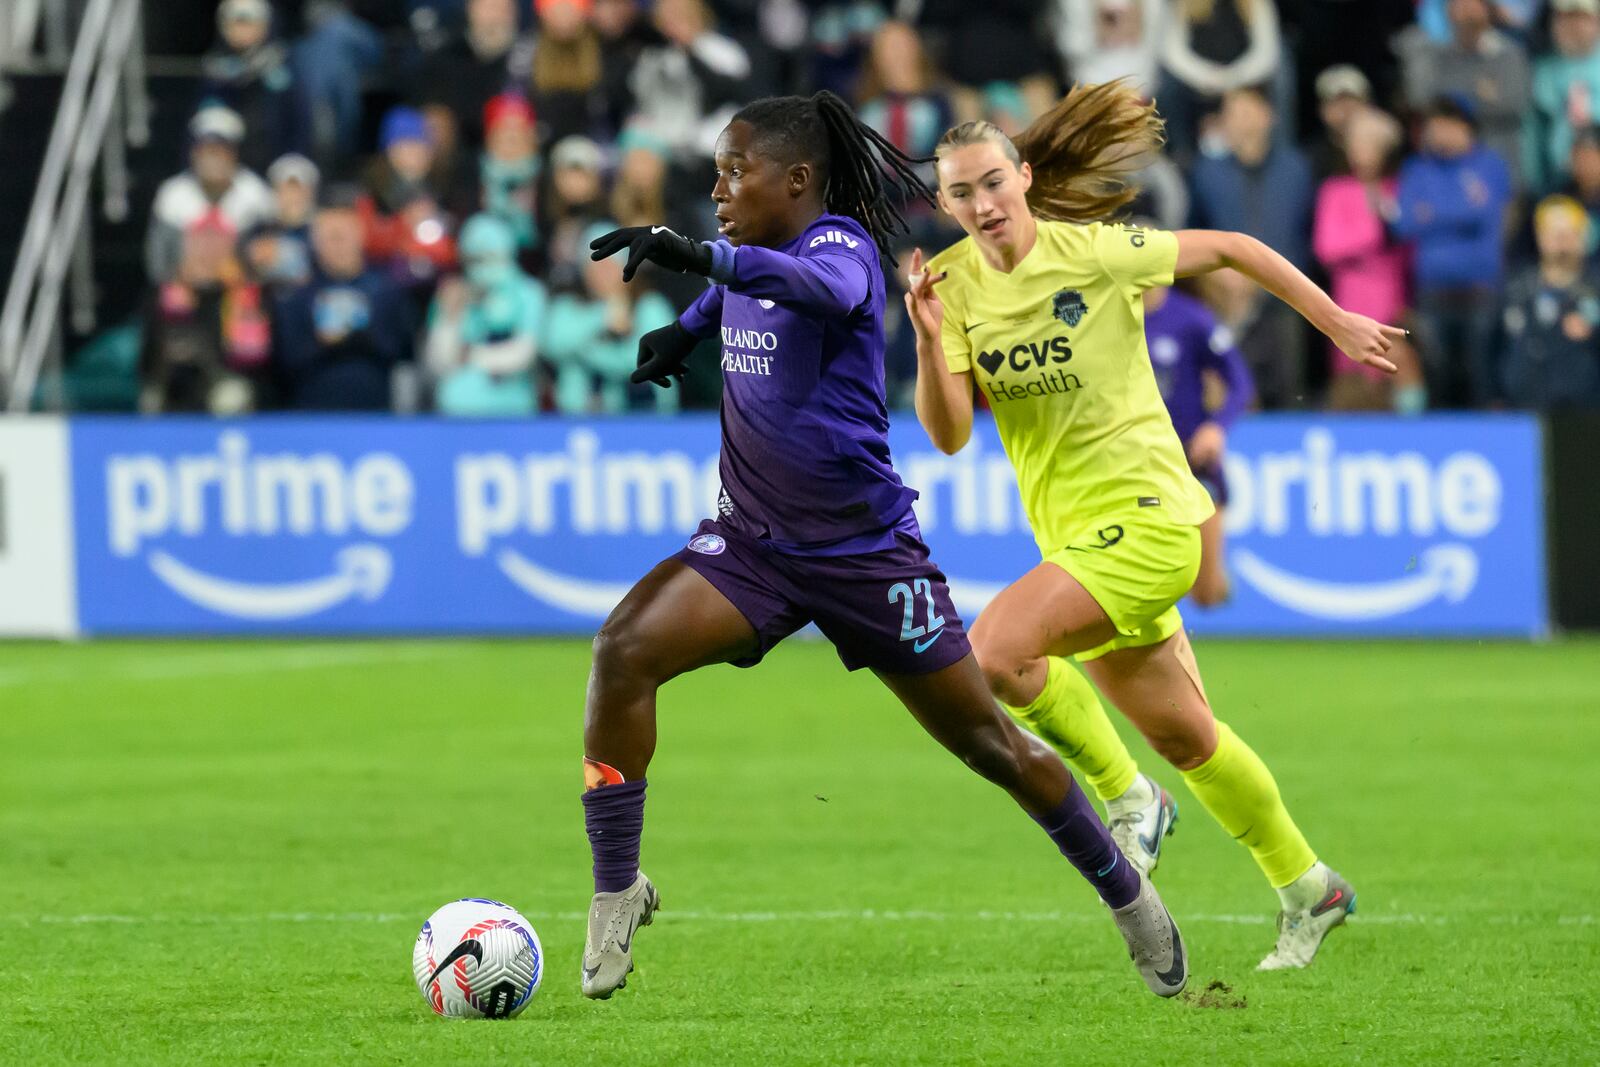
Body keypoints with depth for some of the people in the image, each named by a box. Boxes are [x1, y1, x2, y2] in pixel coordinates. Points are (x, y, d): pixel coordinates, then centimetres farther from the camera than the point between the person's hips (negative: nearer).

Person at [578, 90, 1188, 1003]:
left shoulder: (842, 244, -16)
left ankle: (1127, 891, 28)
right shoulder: (753, 255, 5)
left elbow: (824, 286, -43)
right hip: (752, 541, 5)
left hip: (865, 550, -5)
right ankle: (617, 893, -13)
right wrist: (687, 330, 13)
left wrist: (704, 258, -57)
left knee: (987, 741, 6)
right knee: (625, 652, -21)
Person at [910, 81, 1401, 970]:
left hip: (1144, 517, -7)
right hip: (1072, 530, 7)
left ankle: (1126, 796, -5)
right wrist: (930, 341, -22)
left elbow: (1232, 249, 0)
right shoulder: (957, 282, 2)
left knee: (993, 651, -25)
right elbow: (948, 435, -5)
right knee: (1181, 734, 15)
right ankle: (1306, 888, 31)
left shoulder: (1094, 252, -12)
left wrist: (1339, 325, 5)